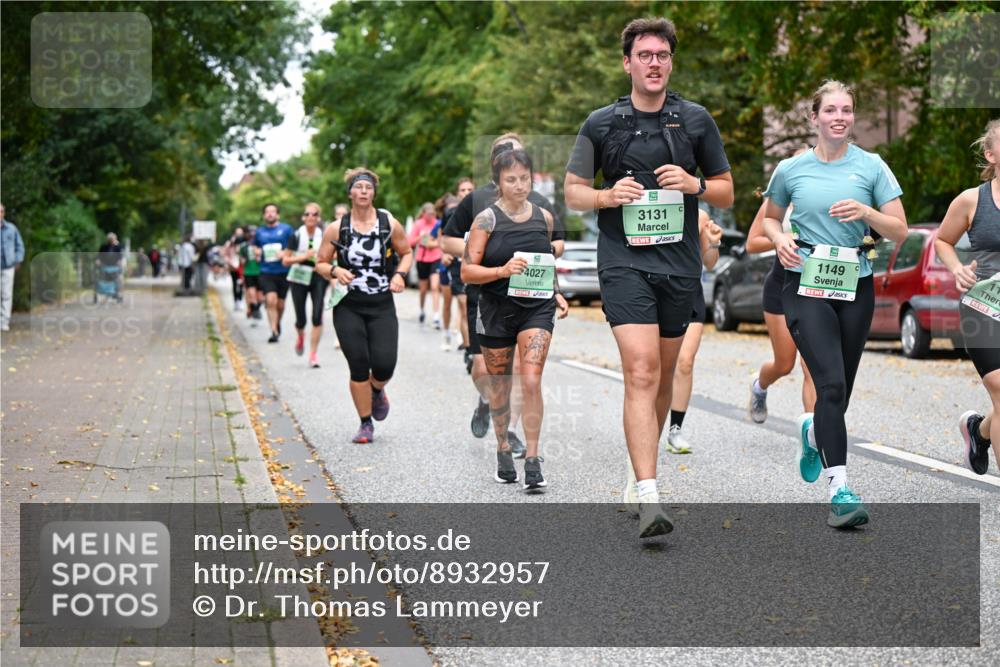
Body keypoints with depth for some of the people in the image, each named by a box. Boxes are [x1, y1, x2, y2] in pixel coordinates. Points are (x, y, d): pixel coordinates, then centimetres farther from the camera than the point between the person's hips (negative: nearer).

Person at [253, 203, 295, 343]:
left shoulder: (286, 229, 2)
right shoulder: (259, 232, 10)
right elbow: (255, 246, 26)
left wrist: (285, 253, -13)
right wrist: (257, 252, 4)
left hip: (283, 272, 0)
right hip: (266, 272, 0)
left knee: (280, 303, 10)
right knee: (271, 300, -17)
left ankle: (278, 323, 39)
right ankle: (274, 331, -15)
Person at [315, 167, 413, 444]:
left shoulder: (390, 224, 0)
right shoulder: (336, 229, -2)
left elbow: (406, 252, 15)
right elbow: (321, 263, 6)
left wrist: (399, 274, -3)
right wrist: (335, 271, -15)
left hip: (382, 307, 0)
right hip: (348, 308, 0)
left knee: (384, 366, -10)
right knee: (359, 367, -5)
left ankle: (377, 391, 28)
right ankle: (366, 424, 13)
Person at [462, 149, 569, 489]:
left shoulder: (544, 218, 6)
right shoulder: (487, 219, -5)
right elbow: (467, 271, -8)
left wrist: (556, 294, 10)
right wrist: (503, 271, -23)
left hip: (536, 308, 1)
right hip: (496, 310, -1)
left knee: (531, 382, -13)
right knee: (500, 385, 11)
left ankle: (533, 462, -10)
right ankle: (503, 451, 31)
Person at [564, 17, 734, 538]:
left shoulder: (696, 120, 7)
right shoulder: (601, 124, 4)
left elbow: (726, 193, 12)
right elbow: (573, 191, 10)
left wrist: (695, 185, -9)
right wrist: (609, 195, -11)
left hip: (680, 264, 3)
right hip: (623, 261, -3)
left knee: (663, 376, 13)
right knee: (641, 372, -17)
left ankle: (639, 471, 33)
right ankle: (648, 497, -23)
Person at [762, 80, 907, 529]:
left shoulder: (871, 166, 3)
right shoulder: (791, 169, 5)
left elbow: (900, 231, 3)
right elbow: (770, 218, 21)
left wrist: (867, 213, -16)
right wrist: (780, 241, -1)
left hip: (856, 287, 2)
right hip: (806, 285, -2)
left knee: (841, 390, 10)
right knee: (832, 384, -17)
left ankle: (812, 432, 46)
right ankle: (839, 489, -19)